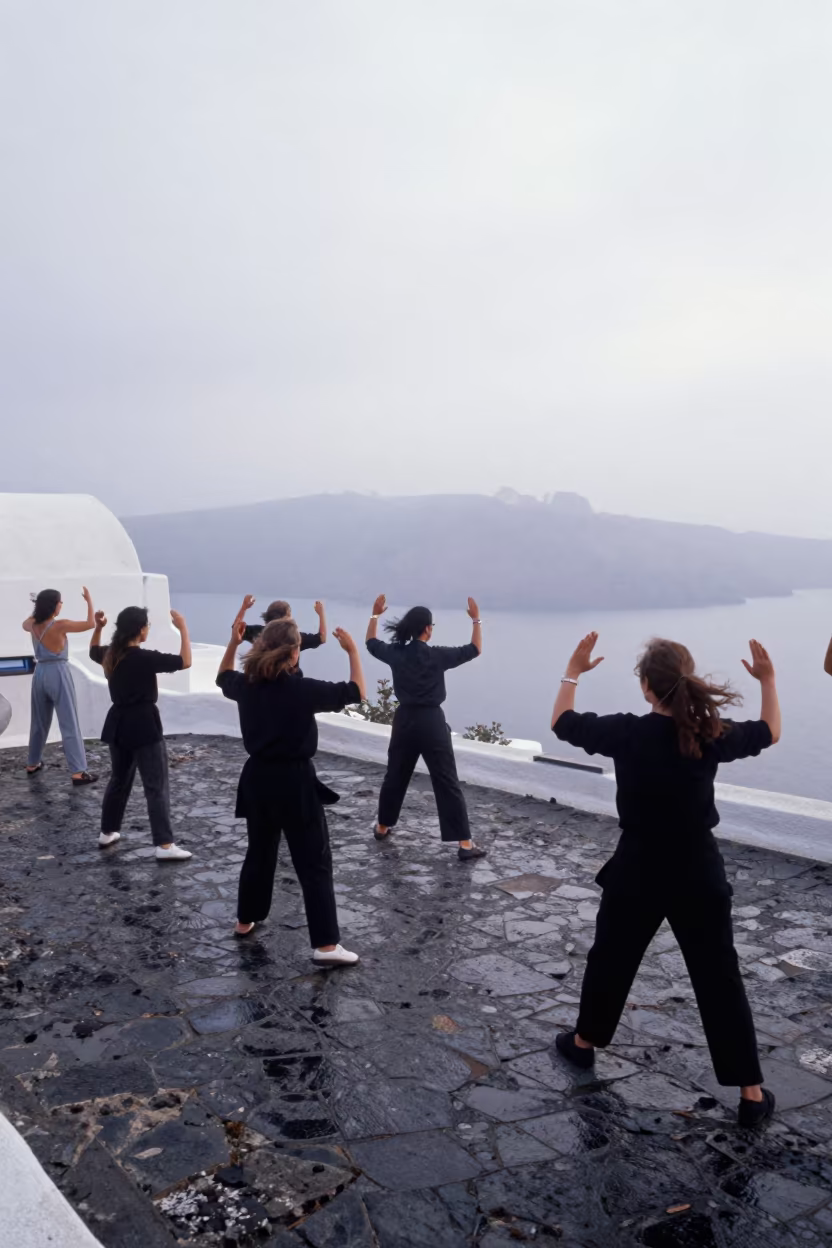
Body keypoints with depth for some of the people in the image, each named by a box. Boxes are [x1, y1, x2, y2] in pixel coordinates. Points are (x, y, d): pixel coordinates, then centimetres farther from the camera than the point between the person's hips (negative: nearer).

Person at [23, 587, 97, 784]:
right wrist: (89, 600, 1)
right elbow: (90, 623, -10)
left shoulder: (33, 625, 3)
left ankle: (32, 764, 34)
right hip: (58, 674, -7)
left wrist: (40, 606, 29)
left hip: (40, 673, 7)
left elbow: (25, 622, 29)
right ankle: (78, 772, -8)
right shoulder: (60, 625, -16)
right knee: (70, 725, -6)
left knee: (39, 722, 22)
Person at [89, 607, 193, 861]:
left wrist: (98, 627, 17)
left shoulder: (110, 655, 4)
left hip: (118, 725, 8)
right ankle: (164, 845, -8)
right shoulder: (145, 658, -18)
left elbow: (93, 651, 29)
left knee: (119, 780, 23)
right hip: (144, 726, -8)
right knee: (157, 786, -6)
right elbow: (185, 662, -21)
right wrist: (183, 628, -16)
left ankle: (107, 833, 34)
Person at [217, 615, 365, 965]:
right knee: (315, 863, 0)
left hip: (257, 778, 6)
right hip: (295, 781, -6)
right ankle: (326, 945, -2)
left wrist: (233, 642, 22)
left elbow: (223, 677, 23)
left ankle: (246, 921, 39)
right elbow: (355, 692, -9)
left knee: (259, 851, 25)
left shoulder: (246, 685, -1)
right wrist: (352, 651, 0)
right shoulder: (303, 690, -17)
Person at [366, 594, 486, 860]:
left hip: (404, 720, 4)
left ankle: (382, 827, 37)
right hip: (431, 722, -4)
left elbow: (371, 643, 19)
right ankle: (465, 844, -3)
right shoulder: (437, 655, -12)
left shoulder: (395, 653, -2)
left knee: (395, 776, 22)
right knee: (447, 783, -3)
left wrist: (375, 615, 28)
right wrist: (476, 619, 5)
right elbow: (474, 649, -3)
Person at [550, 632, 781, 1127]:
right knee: (720, 978, 9)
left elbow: (562, 722, 2)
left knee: (611, 957, 21)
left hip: (638, 871, 0)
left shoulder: (627, 733, -15)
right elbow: (769, 733, 9)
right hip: (699, 874, 1)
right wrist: (768, 681, 18)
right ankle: (752, 1093, 14)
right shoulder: (711, 735, -11)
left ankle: (586, 1041, 40)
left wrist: (573, 672, 12)